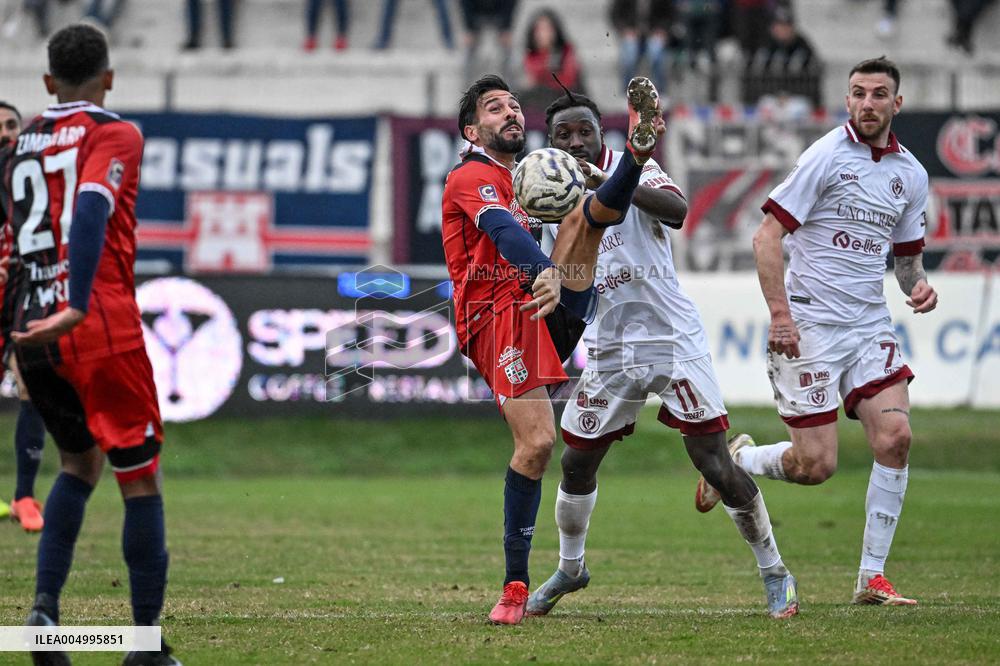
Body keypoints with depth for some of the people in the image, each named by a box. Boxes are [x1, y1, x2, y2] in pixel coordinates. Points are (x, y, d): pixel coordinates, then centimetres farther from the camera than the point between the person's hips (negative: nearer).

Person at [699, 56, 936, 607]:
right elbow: (767, 236, -10)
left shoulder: (911, 174, 10)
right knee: (816, 465, -8)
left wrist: (919, 284, 0)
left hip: (871, 325, 5)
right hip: (810, 327, -5)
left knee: (895, 436, -13)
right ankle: (733, 461, 25)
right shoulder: (827, 156, -9)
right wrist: (780, 313, -18)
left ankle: (872, 577, -3)